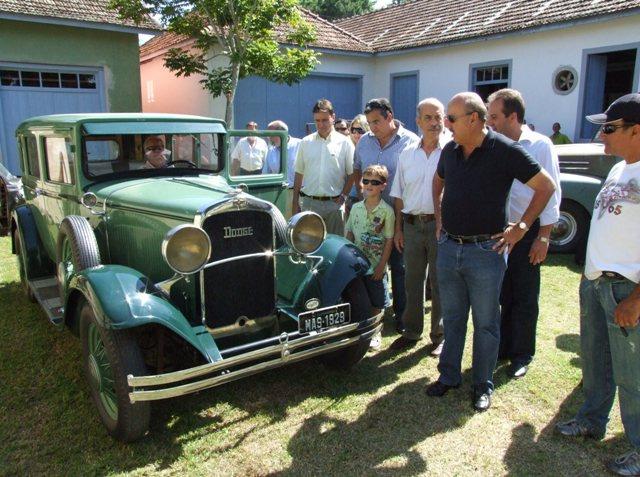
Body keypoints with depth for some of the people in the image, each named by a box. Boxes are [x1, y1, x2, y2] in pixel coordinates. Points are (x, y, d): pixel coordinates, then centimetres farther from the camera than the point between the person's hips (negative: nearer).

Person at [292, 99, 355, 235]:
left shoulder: (344, 142, 1)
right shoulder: (305, 143, 7)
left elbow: (351, 174, 3)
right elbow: (299, 174, 9)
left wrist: (343, 195, -6)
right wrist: (295, 202, 7)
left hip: (334, 203, -1)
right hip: (309, 203, 2)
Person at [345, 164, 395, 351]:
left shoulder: (387, 211, -8)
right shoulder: (356, 208, 4)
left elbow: (389, 240, -7)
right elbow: (349, 234, 9)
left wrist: (381, 265, -10)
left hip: (376, 265, -3)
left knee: (376, 303, 8)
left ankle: (374, 333, 26)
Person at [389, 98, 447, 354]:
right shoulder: (407, 154, 9)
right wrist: (398, 228, 10)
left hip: (441, 225, -4)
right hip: (412, 224, 4)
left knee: (439, 284, 6)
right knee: (412, 282, 13)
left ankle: (440, 336, 22)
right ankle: (411, 332, 29)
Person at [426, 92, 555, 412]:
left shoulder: (505, 151, -12)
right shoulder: (450, 150, 5)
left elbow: (546, 186, -6)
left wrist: (522, 226, -8)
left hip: (485, 251, -5)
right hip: (448, 247, 5)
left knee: (485, 323, 9)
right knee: (452, 319, 16)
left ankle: (483, 385, 26)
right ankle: (448, 376, 31)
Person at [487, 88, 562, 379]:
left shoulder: (540, 146, -7)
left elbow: (550, 192, -6)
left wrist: (543, 238, -10)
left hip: (526, 232, -3)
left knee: (524, 299, 8)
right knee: (498, 296, 13)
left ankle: (521, 355, 23)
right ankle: (501, 348, 29)